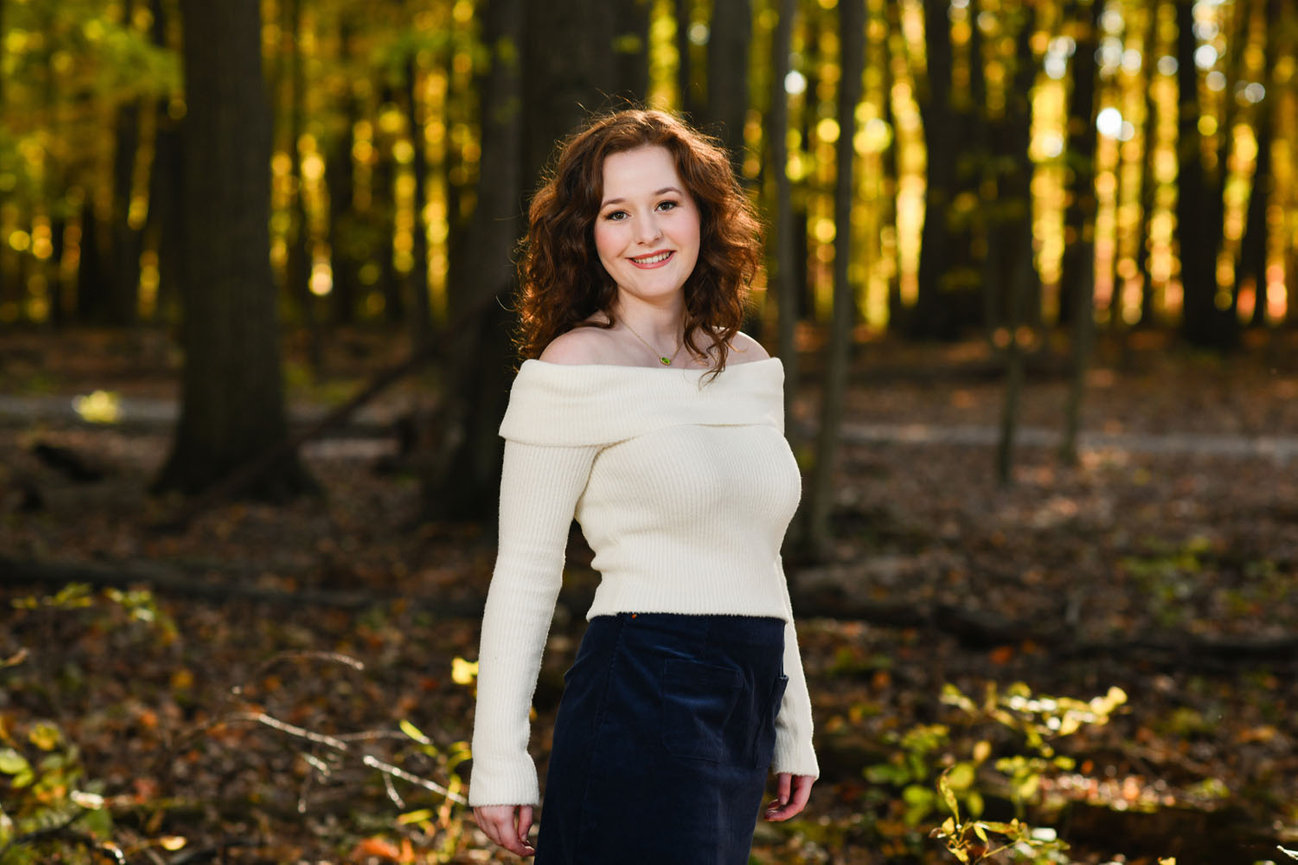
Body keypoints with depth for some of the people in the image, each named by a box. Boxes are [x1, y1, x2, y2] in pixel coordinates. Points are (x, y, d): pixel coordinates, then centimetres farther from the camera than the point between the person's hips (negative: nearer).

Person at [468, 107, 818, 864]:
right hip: (642, 708, -6)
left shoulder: (748, 366, 12)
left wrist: (792, 729, 19)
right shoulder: (574, 370, -7)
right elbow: (524, 572, -7)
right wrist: (499, 762, -9)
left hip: (744, 715, 7)